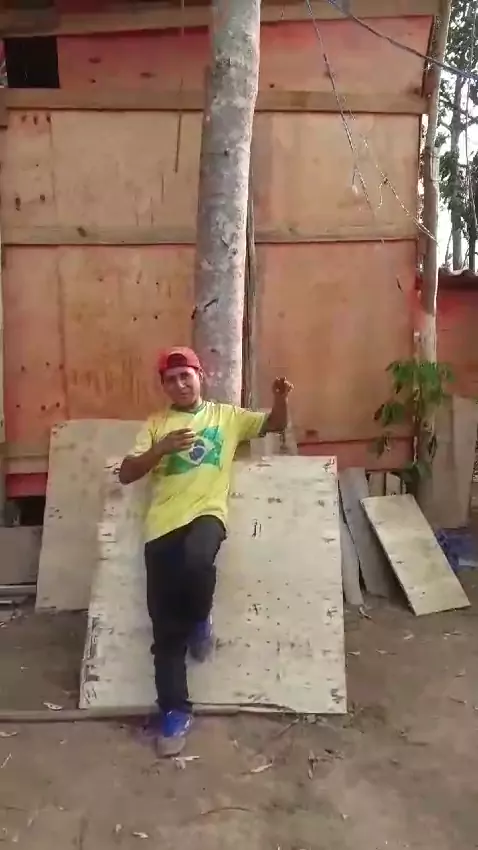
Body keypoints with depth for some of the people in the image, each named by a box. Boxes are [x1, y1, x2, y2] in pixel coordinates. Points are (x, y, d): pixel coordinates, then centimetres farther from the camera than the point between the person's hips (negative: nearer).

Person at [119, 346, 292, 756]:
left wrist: (281, 398, -6)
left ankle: (200, 620, -1)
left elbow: (276, 424, 16)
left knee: (196, 561, -36)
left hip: (207, 513, -1)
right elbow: (126, 473, 6)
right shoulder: (156, 424, 14)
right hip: (163, 523, 2)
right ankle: (174, 711, 12)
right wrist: (161, 449, -10)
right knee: (165, 625, -2)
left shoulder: (227, 415, 15)